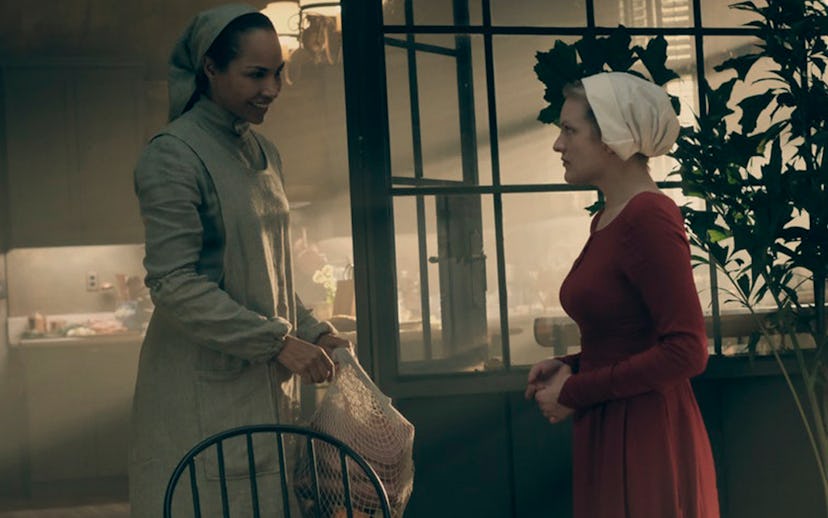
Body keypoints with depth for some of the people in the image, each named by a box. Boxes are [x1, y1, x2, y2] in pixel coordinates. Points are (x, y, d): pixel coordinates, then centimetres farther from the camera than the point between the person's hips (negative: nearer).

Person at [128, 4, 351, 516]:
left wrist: (311, 330, 5)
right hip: (204, 387, -7)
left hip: (267, 380, 8)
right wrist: (279, 343, -18)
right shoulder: (174, 155, -13)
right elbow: (174, 284, -19)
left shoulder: (264, 152, 13)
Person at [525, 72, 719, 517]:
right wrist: (570, 365, 2)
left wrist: (575, 393, -15)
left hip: (648, 438, -8)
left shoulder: (649, 218, -17)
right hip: (605, 433, 8)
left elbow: (686, 351, -21)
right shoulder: (607, 219, 8)